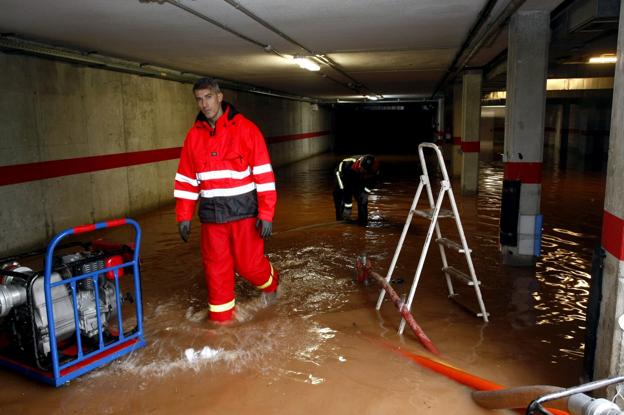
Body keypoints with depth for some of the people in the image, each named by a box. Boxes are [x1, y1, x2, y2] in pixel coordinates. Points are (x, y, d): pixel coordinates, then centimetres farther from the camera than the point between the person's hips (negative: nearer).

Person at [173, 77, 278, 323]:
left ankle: (270, 282, 36)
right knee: (216, 267, 7)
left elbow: (263, 174, -8)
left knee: (248, 265, 3)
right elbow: (186, 179, 10)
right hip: (211, 213, 3)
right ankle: (220, 316, 23)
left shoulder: (246, 129, -6)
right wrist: (184, 216, 6)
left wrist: (266, 214, -12)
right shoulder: (194, 135, 7)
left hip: (244, 210, -3)